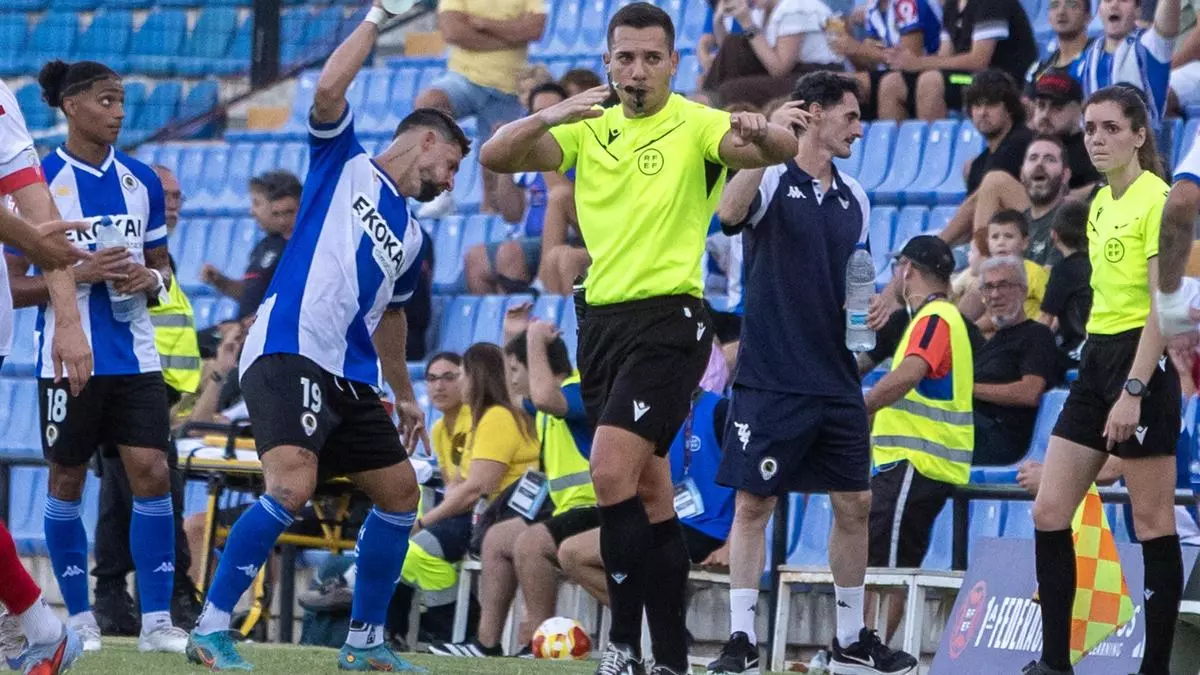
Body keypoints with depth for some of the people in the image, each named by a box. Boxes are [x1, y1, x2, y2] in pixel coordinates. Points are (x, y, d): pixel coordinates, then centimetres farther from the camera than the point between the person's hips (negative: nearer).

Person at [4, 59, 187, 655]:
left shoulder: (141, 181, 8)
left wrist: (152, 280, -5)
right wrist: (82, 273, -18)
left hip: (135, 355, 3)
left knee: (152, 474, -7)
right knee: (68, 483, 5)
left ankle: (156, 621, -4)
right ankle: (78, 617, 16)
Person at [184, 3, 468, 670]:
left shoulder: (410, 238, 23)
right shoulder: (343, 164, 5)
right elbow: (329, 89, -12)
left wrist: (404, 395, 39)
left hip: (351, 376, 9)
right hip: (289, 352, -9)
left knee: (399, 491, 9)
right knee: (293, 485, -26)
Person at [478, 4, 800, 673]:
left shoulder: (697, 127, -6)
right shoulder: (588, 129, 8)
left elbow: (783, 148, -22)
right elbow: (496, 156, -4)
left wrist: (761, 133, -46)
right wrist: (549, 116, -23)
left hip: (668, 322, -6)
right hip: (601, 318, 6)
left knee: (611, 472, -20)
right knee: (650, 491, 10)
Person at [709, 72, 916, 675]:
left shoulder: (854, 198, 14)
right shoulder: (770, 179, -6)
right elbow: (730, 212, -29)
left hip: (837, 379, 6)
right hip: (771, 379, -6)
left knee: (855, 504, 8)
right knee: (753, 504, -4)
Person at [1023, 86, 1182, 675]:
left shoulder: (1158, 200, -12)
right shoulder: (1100, 205, 14)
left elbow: (1165, 305, -17)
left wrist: (1133, 391, -22)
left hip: (1140, 361, -9)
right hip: (1095, 359, 9)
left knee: (1153, 525, -3)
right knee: (1049, 513, 4)